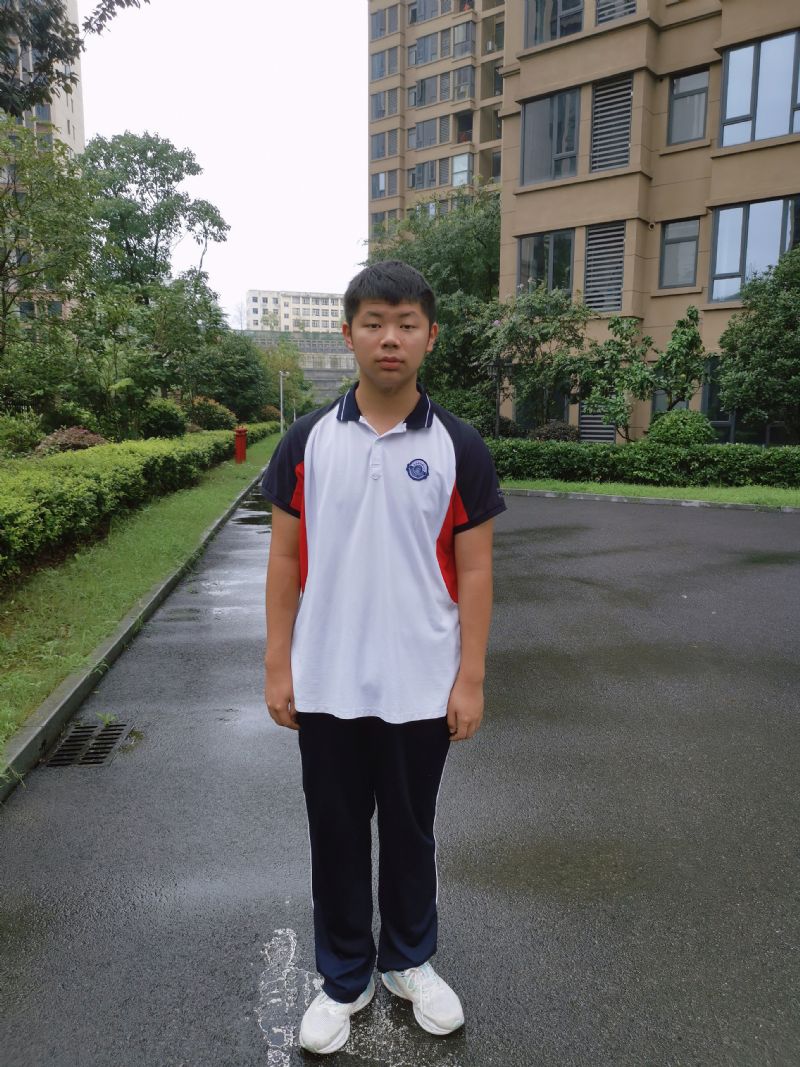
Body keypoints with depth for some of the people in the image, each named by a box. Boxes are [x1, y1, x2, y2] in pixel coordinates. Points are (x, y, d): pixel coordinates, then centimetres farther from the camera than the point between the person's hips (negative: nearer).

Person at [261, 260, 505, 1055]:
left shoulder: (459, 448, -5)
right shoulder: (307, 440, -2)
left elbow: (474, 572, -3)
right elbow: (285, 559, 1)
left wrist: (471, 679, -6)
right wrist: (277, 667, -2)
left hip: (422, 687, -1)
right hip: (327, 685, 1)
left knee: (409, 831, 18)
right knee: (336, 834, 15)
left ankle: (410, 962, 42)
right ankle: (344, 977, 37)